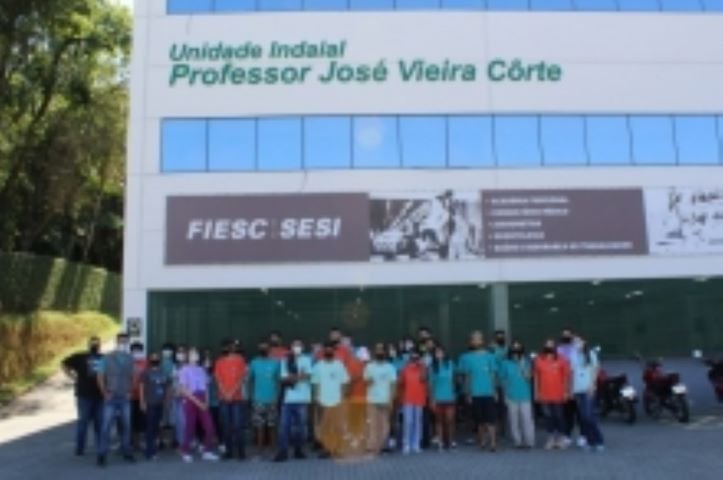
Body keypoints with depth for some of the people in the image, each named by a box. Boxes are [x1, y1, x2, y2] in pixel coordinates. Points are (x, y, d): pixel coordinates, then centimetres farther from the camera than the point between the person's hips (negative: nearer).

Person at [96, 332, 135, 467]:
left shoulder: (130, 359, 5)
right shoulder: (107, 358, -6)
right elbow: (100, 377, -5)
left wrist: (129, 391, 5)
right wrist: (105, 393, -8)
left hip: (125, 398, 4)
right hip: (111, 398, -4)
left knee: (126, 426, 9)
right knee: (106, 427, -5)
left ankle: (127, 452, 18)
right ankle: (102, 455, 1)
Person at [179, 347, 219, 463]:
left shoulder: (202, 370, 14)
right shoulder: (184, 370, -2)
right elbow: (183, 389, -8)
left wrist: (206, 402, 0)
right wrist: (196, 401, -13)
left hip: (203, 402, 5)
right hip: (190, 401, -5)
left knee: (209, 426, -2)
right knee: (190, 427, -2)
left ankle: (207, 451, 8)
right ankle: (186, 452, 11)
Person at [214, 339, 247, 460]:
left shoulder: (240, 360, 4)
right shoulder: (220, 362, 8)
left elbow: (241, 378, -2)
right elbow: (218, 379, 3)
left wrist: (232, 393, -10)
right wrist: (225, 393, -9)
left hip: (237, 398, -2)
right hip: (223, 398, 2)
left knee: (238, 425, -6)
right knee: (226, 425, 2)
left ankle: (241, 451, -2)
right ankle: (228, 451, 9)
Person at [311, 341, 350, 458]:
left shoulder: (339, 365, 3)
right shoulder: (318, 366, 4)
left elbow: (344, 382, 4)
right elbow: (315, 383, 4)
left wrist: (342, 397, -3)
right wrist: (316, 397, -3)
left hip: (337, 401, 0)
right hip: (323, 401, 0)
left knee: (338, 427, 1)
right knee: (324, 427, 3)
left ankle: (336, 449, 10)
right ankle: (326, 449, 12)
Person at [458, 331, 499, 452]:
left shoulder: (490, 356, 4)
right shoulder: (467, 358, 4)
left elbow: (493, 374, 6)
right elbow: (467, 377, 7)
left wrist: (494, 390, 2)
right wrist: (468, 393, 5)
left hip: (488, 393, -1)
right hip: (475, 394, 1)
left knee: (490, 418, -7)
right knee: (479, 419, 7)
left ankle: (493, 442, -7)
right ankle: (483, 440, 20)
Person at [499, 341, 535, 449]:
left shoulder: (525, 362, 2)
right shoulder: (505, 363, 1)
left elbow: (528, 377, -6)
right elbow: (503, 379, 6)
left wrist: (523, 366, -17)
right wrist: (505, 394, 5)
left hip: (525, 396, 0)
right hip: (512, 397, 0)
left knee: (527, 419, -4)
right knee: (514, 420, 2)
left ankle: (529, 441, 4)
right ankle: (517, 441, 11)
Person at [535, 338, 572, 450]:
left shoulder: (561, 359, -1)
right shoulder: (539, 360, 3)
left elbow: (566, 376, 1)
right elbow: (536, 377, 8)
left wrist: (566, 391, -3)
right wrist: (536, 392, 5)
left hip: (558, 395, -1)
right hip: (544, 395, 1)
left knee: (559, 416, 5)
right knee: (548, 416, 7)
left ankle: (561, 437, 17)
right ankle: (551, 438, 15)